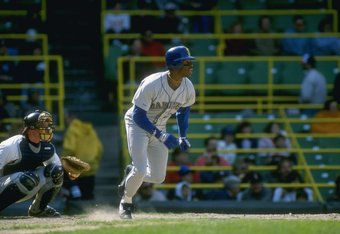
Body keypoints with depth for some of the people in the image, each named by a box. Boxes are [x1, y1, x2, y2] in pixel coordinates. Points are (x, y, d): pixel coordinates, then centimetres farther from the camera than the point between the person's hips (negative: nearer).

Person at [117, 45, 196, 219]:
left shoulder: (188, 88, -14)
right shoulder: (152, 85, -32)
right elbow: (138, 116, -28)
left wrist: (183, 137, 1)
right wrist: (161, 136, -35)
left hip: (159, 128, 5)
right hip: (137, 125, -5)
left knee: (158, 177, 1)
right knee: (140, 170, -17)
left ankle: (131, 174, 32)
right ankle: (126, 202, 11)